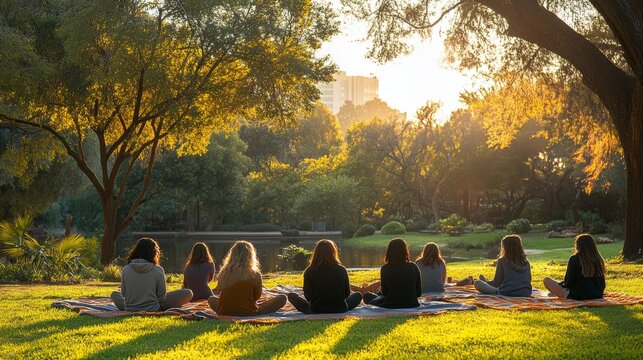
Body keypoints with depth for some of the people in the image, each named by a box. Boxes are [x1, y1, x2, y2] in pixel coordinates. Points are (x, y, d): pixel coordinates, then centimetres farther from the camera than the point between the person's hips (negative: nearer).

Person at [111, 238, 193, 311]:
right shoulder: (158, 270, -13)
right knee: (188, 293, 2)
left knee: (114, 294, 37)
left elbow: (123, 294, 4)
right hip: (152, 309, -5)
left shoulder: (125, 270, -7)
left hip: (129, 310, 5)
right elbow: (162, 296, -7)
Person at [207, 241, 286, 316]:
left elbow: (219, 291, 10)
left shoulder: (223, 272, -4)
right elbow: (257, 296, 2)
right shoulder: (255, 274, -11)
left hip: (223, 312, 3)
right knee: (282, 298, 2)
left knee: (211, 299, 36)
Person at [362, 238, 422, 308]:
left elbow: (384, 292, -1)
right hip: (412, 304, 4)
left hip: (391, 305, -4)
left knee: (367, 295, 23)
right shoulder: (413, 267, -4)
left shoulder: (385, 269, -11)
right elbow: (419, 293, 1)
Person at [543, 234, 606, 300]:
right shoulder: (599, 260, -1)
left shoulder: (574, 259, -14)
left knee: (546, 280, 3)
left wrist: (563, 284, 11)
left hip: (577, 297, -6)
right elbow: (602, 284, 5)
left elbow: (569, 283, -11)